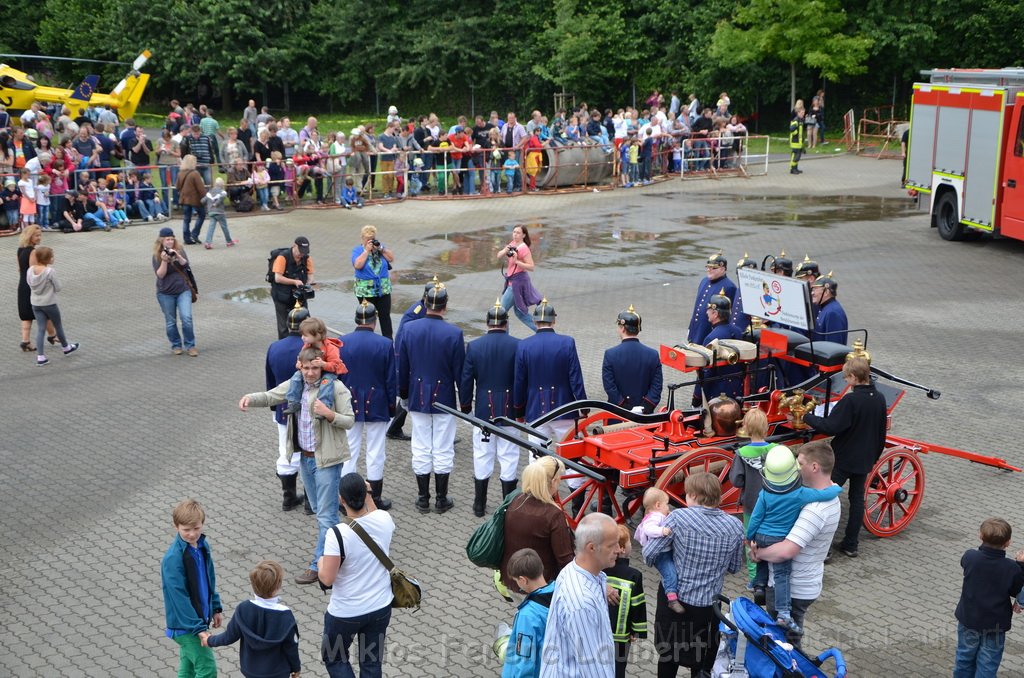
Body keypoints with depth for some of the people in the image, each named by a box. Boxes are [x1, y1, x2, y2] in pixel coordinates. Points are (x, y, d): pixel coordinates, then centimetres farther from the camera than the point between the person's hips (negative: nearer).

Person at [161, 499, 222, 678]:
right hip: (184, 623, -7)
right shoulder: (173, 558, -24)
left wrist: (215, 607, 14)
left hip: (200, 617, 7)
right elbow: (179, 597, -23)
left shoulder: (203, 546, 0)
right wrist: (198, 628, -22)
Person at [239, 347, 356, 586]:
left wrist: (329, 414, -31)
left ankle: (319, 564, 4)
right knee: (318, 510, 22)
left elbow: (349, 421, -13)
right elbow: (269, 397, 7)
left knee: (326, 514, -2)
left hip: (327, 459, -7)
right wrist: (250, 398, -13)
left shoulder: (336, 388, -14)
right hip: (305, 457, 7)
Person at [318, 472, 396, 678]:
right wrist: (368, 497, 9)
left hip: (346, 613, -4)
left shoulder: (338, 534, -27)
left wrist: (321, 562, -1)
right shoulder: (385, 519, -12)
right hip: (381, 607, 5)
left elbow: (327, 579, -21)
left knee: (333, 657, 21)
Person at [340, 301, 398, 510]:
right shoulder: (385, 344, -11)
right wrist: (391, 404, 7)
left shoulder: (341, 343, -7)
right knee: (375, 453, 7)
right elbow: (391, 379, -5)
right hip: (377, 407, -1)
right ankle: (375, 499, 14)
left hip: (349, 406, 2)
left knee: (348, 452, 10)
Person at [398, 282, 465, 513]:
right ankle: (441, 499, 16)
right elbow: (460, 372, -8)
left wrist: (404, 395, 15)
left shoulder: (409, 329, -6)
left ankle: (423, 499, 18)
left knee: (421, 449, 11)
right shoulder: (454, 334, -14)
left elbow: (402, 368, 2)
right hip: (444, 398, -2)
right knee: (443, 450, 8)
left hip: (418, 398, 2)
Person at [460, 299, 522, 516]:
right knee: (509, 457, 6)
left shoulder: (473, 346, -4)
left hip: (483, 410, 1)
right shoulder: (517, 346, -8)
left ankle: (480, 505, 17)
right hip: (509, 410, -1)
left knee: (482, 456, 10)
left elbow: (466, 380, 0)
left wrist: (465, 407, 12)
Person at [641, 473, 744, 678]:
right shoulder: (735, 526, -8)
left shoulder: (678, 517, -17)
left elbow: (649, 554, -16)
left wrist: (659, 565, 6)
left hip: (673, 598, -1)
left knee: (668, 655, 20)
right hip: (707, 605, 2)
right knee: (702, 661, 22)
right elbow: (734, 567, 5)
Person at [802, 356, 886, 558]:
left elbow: (830, 427, -24)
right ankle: (850, 545, 20)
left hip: (843, 459, -7)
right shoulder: (879, 398, 1)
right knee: (857, 499, 14)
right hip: (864, 460, 7)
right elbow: (881, 433, 11)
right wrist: (874, 456, 22)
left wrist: (807, 417, -13)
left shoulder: (850, 400, -23)